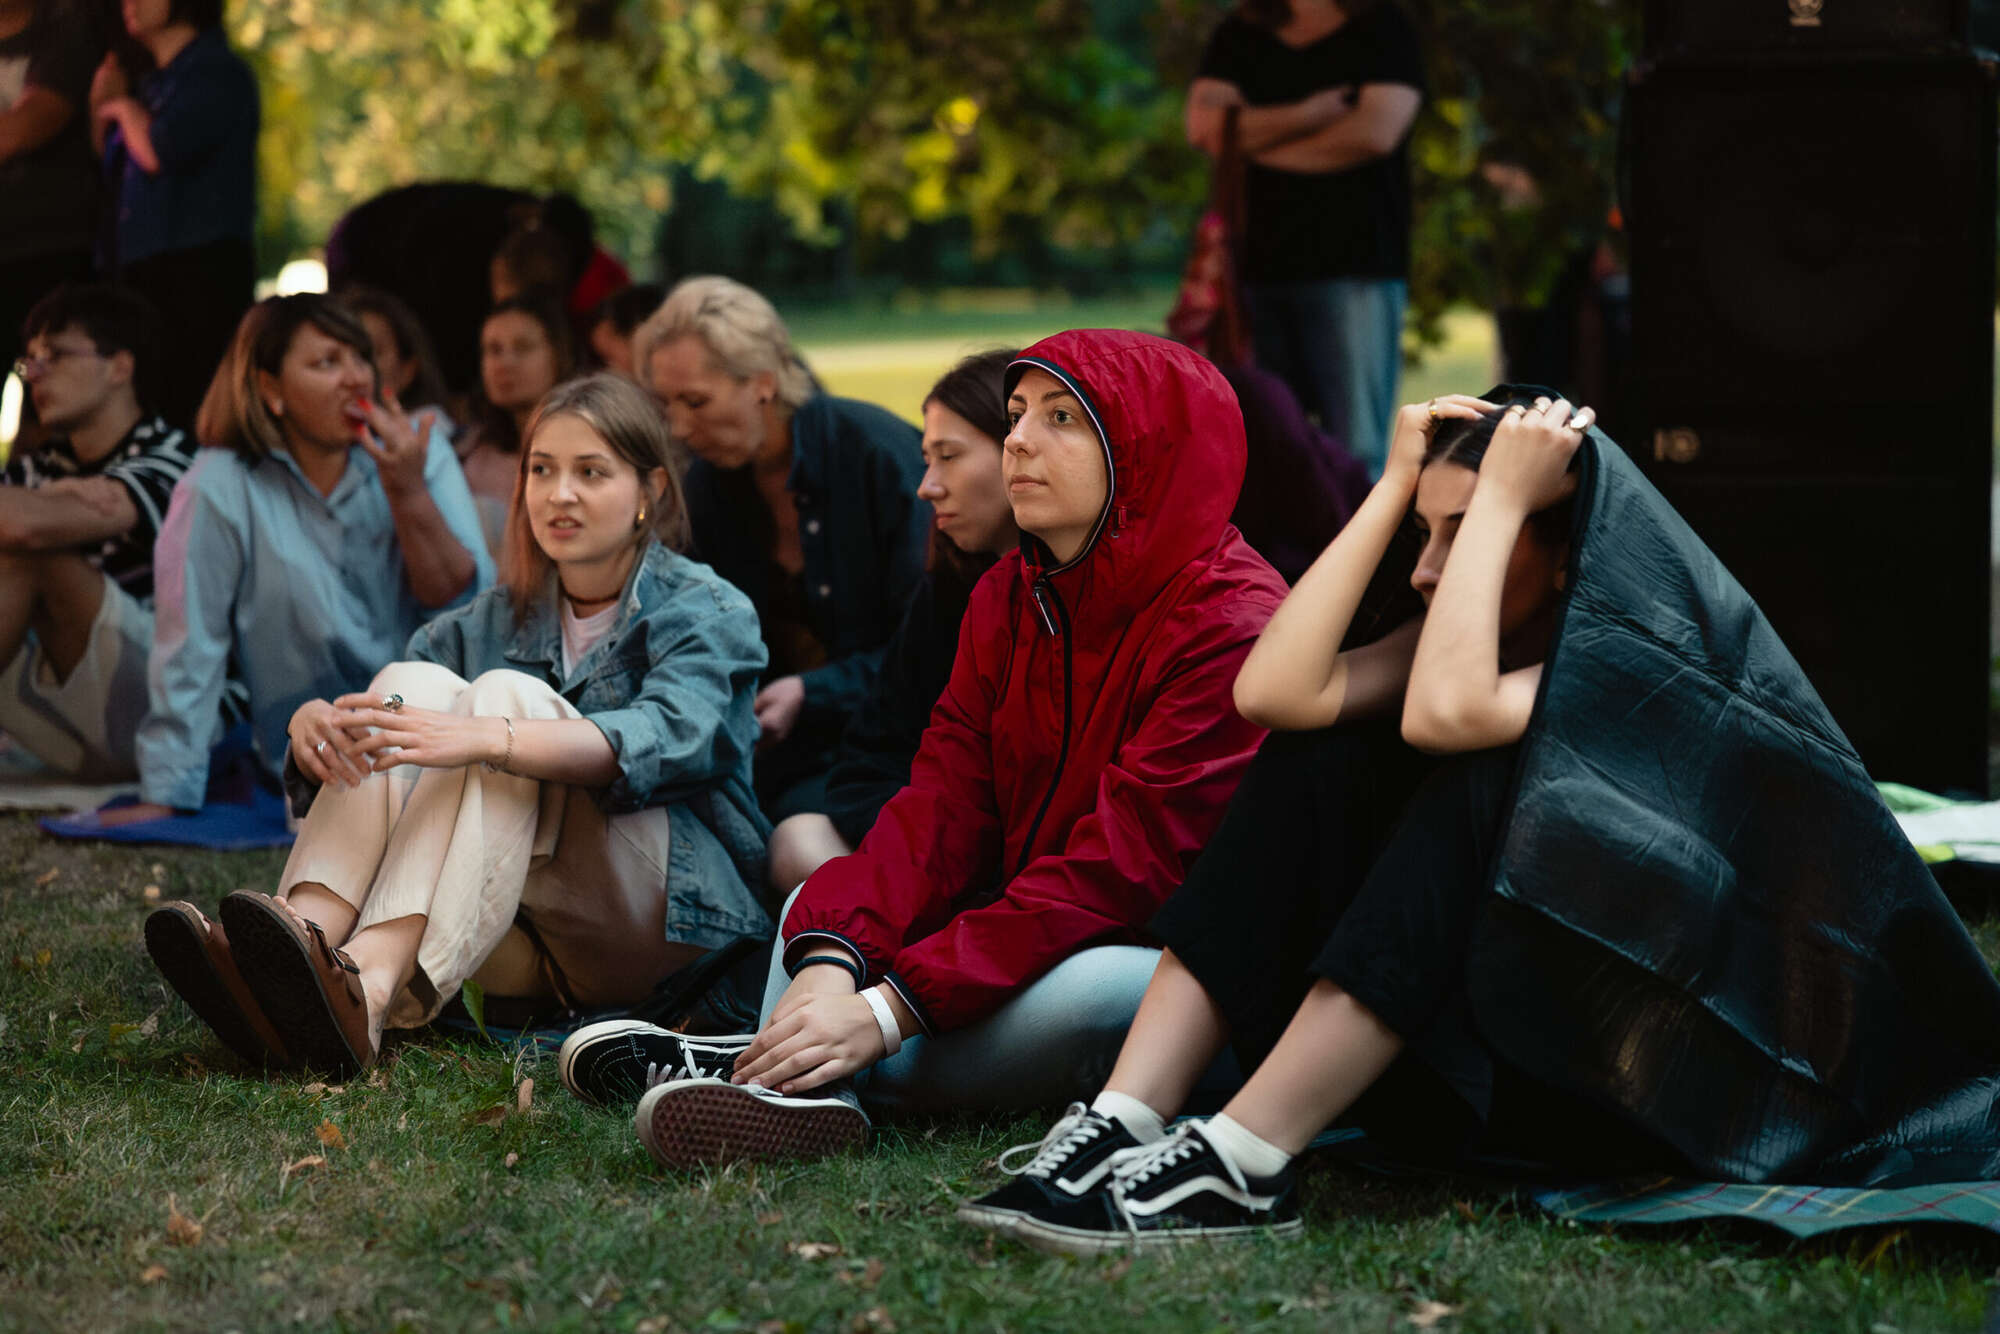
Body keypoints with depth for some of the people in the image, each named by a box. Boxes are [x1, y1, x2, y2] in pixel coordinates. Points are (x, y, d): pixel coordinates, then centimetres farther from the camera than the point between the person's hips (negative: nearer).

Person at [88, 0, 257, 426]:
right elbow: (115, 175, 26)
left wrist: (126, 110, 0)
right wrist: (101, 107, 13)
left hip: (199, 274, -9)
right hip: (142, 271, 9)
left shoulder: (217, 73, -6)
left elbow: (160, 154, -20)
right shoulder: (155, 83, 20)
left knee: (182, 412, -16)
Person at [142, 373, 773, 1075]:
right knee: (414, 680, -16)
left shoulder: (709, 613, 1)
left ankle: (370, 986, -51)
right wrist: (313, 721, -21)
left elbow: (662, 739, -22)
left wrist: (485, 739, -38)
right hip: (523, 936, 4)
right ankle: (302, 939, -42)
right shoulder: (502, 618, 19)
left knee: (508, 696, -26)